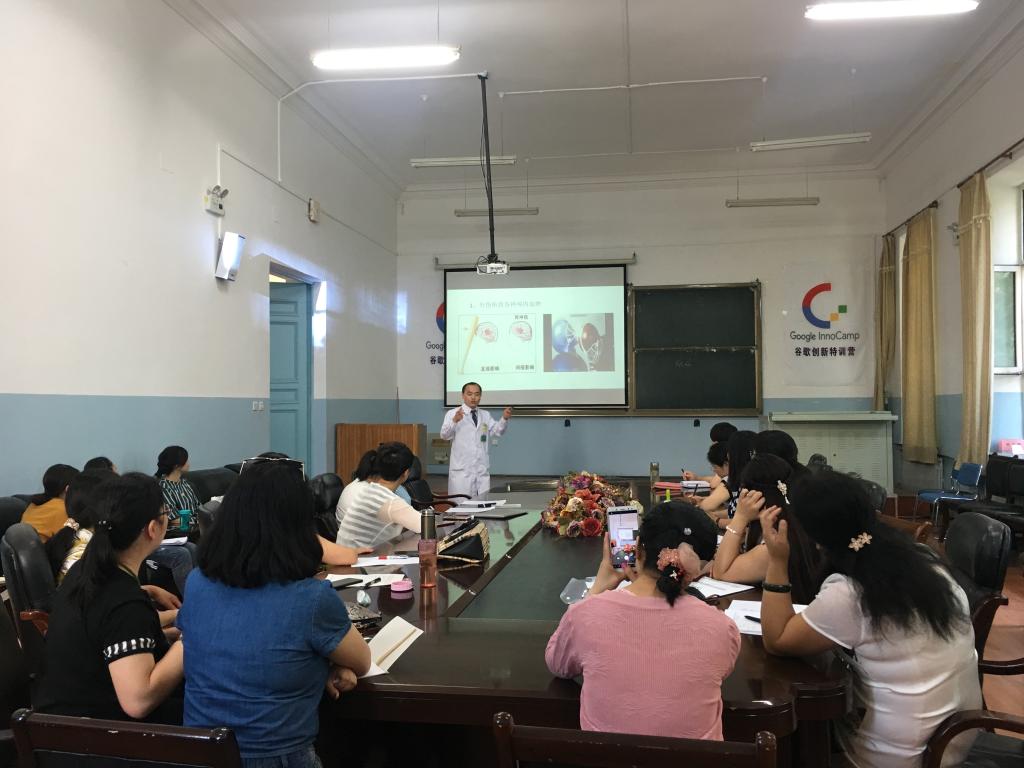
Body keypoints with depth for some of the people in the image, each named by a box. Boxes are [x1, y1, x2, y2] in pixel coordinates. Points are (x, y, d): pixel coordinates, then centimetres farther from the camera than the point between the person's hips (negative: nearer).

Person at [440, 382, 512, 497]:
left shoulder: (485, 415, 15)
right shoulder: (453, 413, -2)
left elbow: (497, 430, 4)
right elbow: (444, 435, -14)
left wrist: (504, 419, -15)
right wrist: (454, 421, -33)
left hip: (482, 468, 5)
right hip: (462, 469, -4)